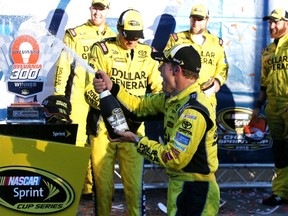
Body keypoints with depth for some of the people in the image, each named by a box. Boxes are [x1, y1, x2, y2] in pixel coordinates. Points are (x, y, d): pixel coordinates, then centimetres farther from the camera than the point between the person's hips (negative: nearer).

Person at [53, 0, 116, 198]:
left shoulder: (113, 38, 12)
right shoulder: (75, 34, 3)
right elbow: (63, 65, 0)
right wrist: (58, 94, -6)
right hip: (79, 96, -3)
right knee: (77, 139, -4)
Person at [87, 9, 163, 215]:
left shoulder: (149, 54, 8)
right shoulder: (102, 50, -1)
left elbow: (159, 88, 9)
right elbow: (91, 87, -6)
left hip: (134, 126, 1)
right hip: (104, 123, -1)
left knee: (134, 181, -1)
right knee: (102, 179, 7)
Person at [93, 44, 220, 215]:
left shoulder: (194, 112, -27)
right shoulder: (173, 97, 3)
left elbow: (174, 159, -27)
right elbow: (141, 105, 14)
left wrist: (137, 141, -18)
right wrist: (112, 87, 1)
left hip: (195, 191, -9)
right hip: (179, 184, 9)